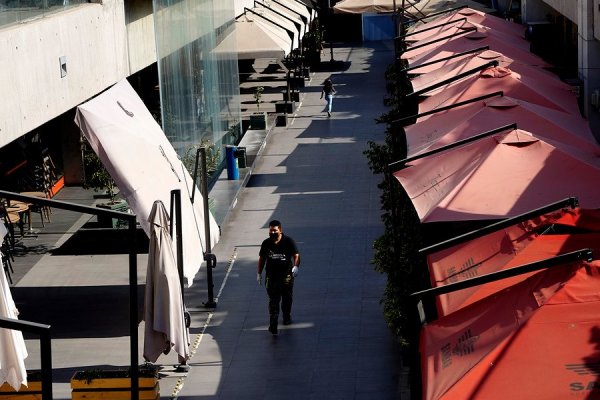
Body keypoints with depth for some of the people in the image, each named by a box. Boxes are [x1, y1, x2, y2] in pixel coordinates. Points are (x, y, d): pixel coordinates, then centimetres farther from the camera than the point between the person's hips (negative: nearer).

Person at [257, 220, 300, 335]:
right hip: (271, 277, 0)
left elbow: (296, 255, -8)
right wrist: (259, 273, 11)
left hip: (287, 275, 0)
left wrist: (296, 266, -27)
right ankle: (273, 325, -11)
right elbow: (262, 259, 12)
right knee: (273, 300, -6)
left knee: (287, 298, 16)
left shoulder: (288, 241, -6)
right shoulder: (266, 243, 2)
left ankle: (287, 317, 38)